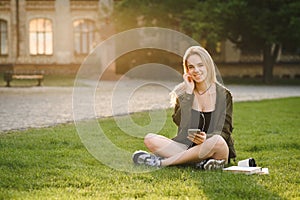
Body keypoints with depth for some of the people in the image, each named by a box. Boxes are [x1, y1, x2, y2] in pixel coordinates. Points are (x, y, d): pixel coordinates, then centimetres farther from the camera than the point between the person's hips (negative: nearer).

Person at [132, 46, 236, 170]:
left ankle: (161, 162, -27)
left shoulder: (223, 94, 1)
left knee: (217, 141, -38)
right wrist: (189, 92, -9)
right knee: (150, 139, -17)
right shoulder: (182, 92, 9)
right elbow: (180, 122, -7)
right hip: (188, 146, 3)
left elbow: (225, 131, -3)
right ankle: (200, 162, -29)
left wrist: (206, 138, -23)